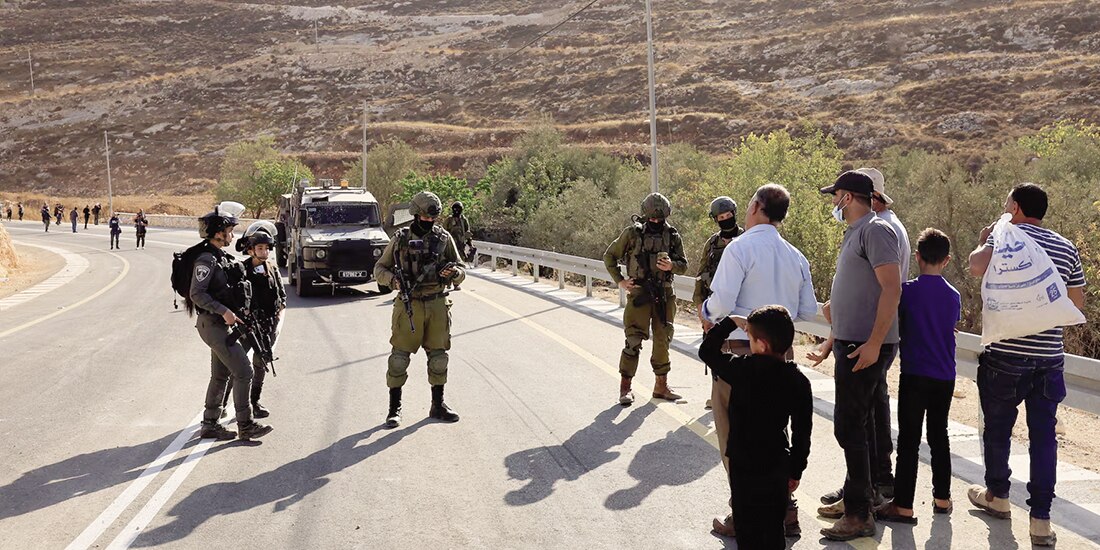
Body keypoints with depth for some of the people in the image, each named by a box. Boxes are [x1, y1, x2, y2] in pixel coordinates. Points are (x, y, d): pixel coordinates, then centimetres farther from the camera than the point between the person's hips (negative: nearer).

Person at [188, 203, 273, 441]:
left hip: (222, 325, 10)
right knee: (243, 372, -8)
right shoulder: (206, 259, -16)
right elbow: (196, 294, -22)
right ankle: (245, 426, -2)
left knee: (220, 376, 14)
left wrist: (234, 314, 15)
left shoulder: (221, 257, 13)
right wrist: (224, 311, -23)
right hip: (213, 325, -10)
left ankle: (210, 424, 23)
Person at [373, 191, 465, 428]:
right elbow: (379, 268, 6)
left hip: (438, 305, 2)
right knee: (400, 356, -1)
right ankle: (394, 408, 9)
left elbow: (461, 269, 8)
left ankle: (438, 405, 21)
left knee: (438, 355, 8)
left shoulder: (444, 238, 5)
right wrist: (392, 279, -15)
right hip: (408, 306, -2)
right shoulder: (400, 239, 1)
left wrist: (454, 272, -16)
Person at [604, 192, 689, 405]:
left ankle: (661, 386, 22)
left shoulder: (673, 236, 5)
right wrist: (619, 281, -2)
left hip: (664, 295, 4)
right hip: (639, 293, -3)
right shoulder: (632, 233, -3)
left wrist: (671, 266, -13)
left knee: (663, 341, 10)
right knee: (633, 341, -5)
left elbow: (683, 266, 9)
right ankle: (625, 387, 3)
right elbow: (609, 256, 5)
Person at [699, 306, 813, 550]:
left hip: (745, 466, -3)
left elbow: (707, 350, -2)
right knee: (774, 529, 16)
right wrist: (796, 471, 11)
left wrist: (730, 322, 8)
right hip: (778, 465, 4)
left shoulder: (743, 370, -17)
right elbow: (802, 432, 0)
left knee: (748, 530, 8)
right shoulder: (798, 381, -6)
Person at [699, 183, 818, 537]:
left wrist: (706, 312, 2)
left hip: (740, 350, -6)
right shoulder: (796, 257, 9)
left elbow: (722, 302, -19)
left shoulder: (740, 248, -11)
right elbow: (809, 312, 12)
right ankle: (784, 512, 22)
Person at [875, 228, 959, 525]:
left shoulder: (908, 290, -10)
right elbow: (951, 326, 14)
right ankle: (942, 498, 24)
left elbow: (894, 323, -3)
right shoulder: (954, 296, 3)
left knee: (908, 441, -2)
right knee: (939, 437, 15)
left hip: (915, 376, -4)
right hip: (945, 378, 5)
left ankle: (903, 506, -1)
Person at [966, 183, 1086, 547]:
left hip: (1006, 354, -3)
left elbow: (977, 268, -24)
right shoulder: (1067, 248, 9)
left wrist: (983, 242, -4)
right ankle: (1041, 518, 3)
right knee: (1043, 435, 5)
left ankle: (997, 496, 30)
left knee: (998, 427, 14)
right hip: (1050, 357, 4)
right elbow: (1077, 304, 15)